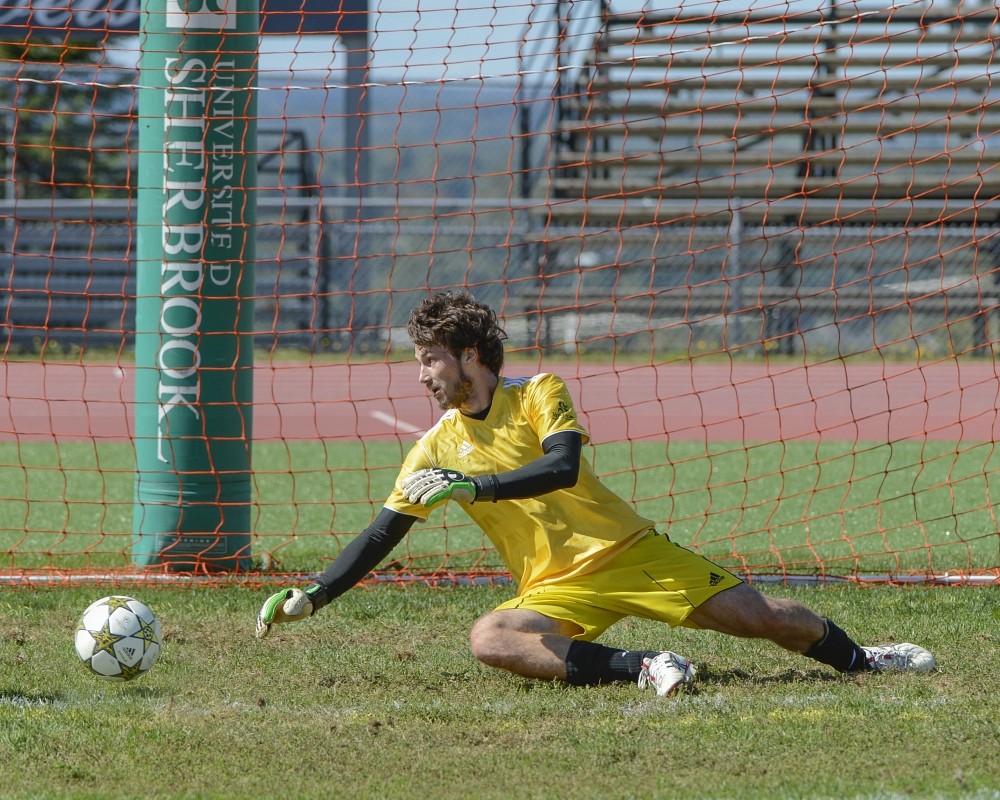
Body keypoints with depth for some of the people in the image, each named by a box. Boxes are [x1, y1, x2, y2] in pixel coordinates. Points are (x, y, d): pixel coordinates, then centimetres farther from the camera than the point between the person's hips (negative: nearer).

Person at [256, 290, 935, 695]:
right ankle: (638, 669, -38)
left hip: (626, 551, -2)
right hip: (555, 591, 2)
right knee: (489, 640, -32)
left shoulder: (540, 395, -3)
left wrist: (470, 486, -26)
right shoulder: (435, 449, 7)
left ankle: (859, 660, 19)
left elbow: (561, 467, -20)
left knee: (762, 616, -7)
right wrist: (311, 598, -1)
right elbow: (381, 535, 9)